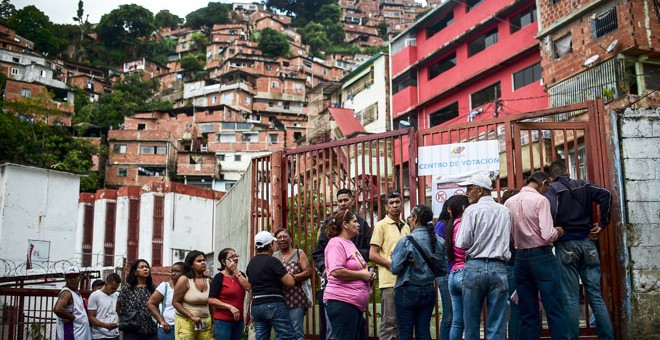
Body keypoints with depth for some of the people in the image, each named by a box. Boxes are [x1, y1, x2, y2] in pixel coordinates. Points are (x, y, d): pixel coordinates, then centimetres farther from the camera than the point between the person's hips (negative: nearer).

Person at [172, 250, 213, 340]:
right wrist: (191, 316, -16)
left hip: (205, 323, 4)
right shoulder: (184, 280, -9)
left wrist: (212, 323, 13)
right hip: (186, 322, -4)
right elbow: (175, 302, -9)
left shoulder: (208, 281, 5)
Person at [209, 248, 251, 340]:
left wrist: (236, 271, -8)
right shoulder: (219, 277, -6)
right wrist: (230, 307, -18)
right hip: (222, 321, -6)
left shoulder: (240, 275, 12)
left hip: (239, 321, 6)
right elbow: (211, 300, -12)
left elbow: (248, 287, -8)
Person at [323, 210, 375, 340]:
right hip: (342, 301, -10)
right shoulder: (336, 243, -10)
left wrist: (368, 275, 13)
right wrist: (362, 275, -14)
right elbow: (336, 271, -23)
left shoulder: (349, 243, 20)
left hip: (356, 304, 10)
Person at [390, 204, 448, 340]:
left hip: (407, 291, -5)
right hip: (429, 291, 5)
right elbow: (443, 270, 5)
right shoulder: (440, 241, 0)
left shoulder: (406, 241, -15)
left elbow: (395, 268, -16)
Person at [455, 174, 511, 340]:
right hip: (498, 268, 3)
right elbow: (509, 239, 18)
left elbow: (462, 243, -7)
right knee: (496, 327, 3)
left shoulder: (472, 210, -4)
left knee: (471, 323, 7)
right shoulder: (505, 211, 8)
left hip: (474, 267, -3)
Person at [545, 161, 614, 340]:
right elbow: (606, 195, -3)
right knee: (596, 295, 7)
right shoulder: (584, 185, 12)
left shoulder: (552, 189, 0)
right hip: (587, 242, 3)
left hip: (566, 245, -3)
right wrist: (602, 223, 2)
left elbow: (551, 212, -18)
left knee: (570, 298, 0)